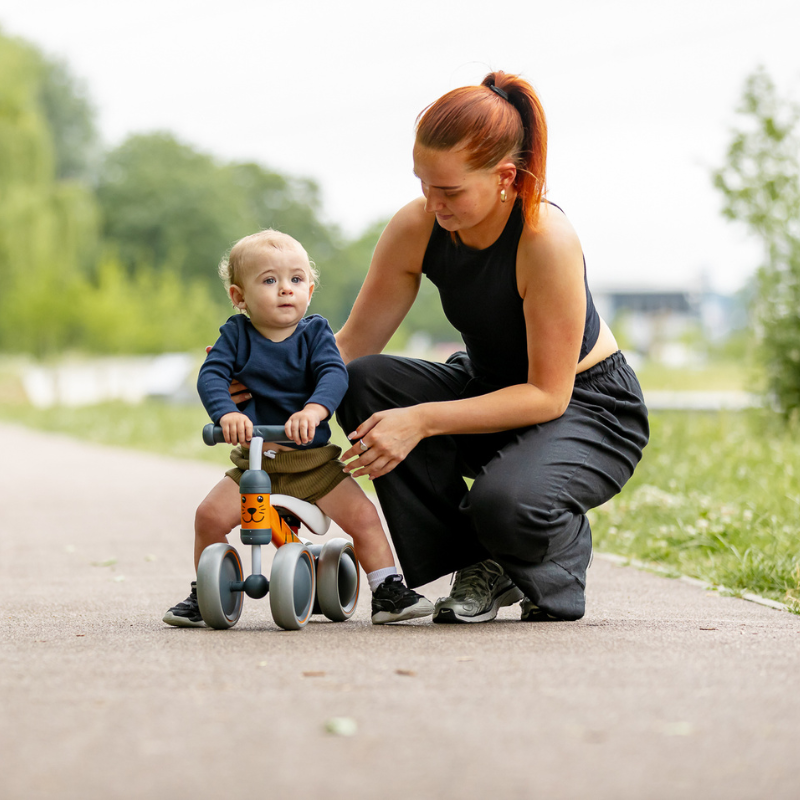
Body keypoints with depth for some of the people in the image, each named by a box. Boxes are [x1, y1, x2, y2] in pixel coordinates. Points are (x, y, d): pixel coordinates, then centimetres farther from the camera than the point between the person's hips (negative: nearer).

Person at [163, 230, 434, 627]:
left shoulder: (315, 331, -2)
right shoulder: (236, 334, -1)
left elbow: (334, 374, -19)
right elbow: (211, 375, -14)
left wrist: (313, 410, -40)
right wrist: (226, 413, -36)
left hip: (314, 461, 0)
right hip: (254, 460, 0)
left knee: (361, 515, -15)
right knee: (210, 516, -15)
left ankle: (388, 592, 0)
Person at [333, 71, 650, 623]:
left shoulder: (546, 240, -30)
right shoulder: (417, 228, -15)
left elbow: (548, 395, -27)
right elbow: (352, 347, -6)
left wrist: (423, 422, -34)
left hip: (588, 408, -6)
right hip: (489, 389, 6)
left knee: (505, 503, -38)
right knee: (366, 382, -21)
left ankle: (561, 559, 3)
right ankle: (480, 567, -7)